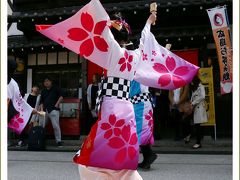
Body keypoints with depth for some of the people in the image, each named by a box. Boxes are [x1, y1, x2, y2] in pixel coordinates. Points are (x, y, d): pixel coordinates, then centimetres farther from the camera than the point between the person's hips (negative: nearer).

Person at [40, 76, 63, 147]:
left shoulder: (56, 88, 6)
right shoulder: (43, 91, 20)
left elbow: (61, 97, 0)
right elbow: (41, 101, 19)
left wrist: (57, 104, -9)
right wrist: (41, 109, 6)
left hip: (53, 110, -5)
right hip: (45, 110, 5)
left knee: (56, 126, -10)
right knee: (41, 126, 4)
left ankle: (58, 141, -4)